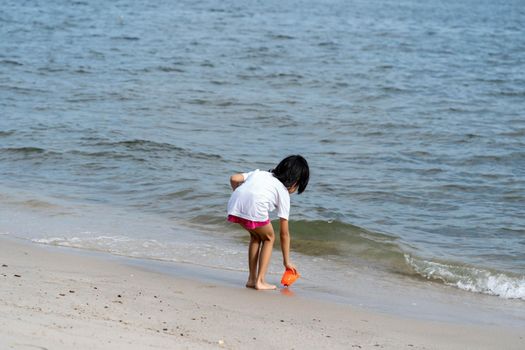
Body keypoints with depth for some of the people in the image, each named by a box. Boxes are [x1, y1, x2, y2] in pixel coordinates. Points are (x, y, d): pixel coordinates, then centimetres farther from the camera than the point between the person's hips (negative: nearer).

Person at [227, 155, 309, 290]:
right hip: (255, 209, -5)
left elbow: (234, 179, 14)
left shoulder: (259, 173, 33)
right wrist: (286, 261, 30)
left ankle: (251, 279, 30)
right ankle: (260, 281, 16)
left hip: (235, 207, 5)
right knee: (269, 238, 23)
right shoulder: (283, 192, 20)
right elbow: (284, 233, 22)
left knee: (256, 235, 31)